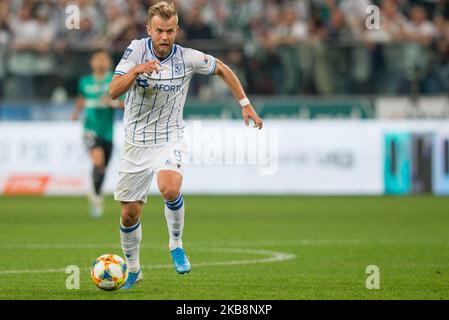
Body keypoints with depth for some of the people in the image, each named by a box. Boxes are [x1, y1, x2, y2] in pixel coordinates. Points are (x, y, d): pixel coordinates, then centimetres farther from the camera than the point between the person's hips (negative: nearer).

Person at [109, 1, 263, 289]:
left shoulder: (188, 58, -9)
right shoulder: (137, 50, -10)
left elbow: (222, 69, 10)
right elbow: (114, 91, -21)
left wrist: (245, 104, 8)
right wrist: (137, 70, -38)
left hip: (169, 140, -1)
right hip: (136, 143, 1)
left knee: (170, 189, -32)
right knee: (130, 213, 4)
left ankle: (176, 244, -5)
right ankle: (133, 269, 29)